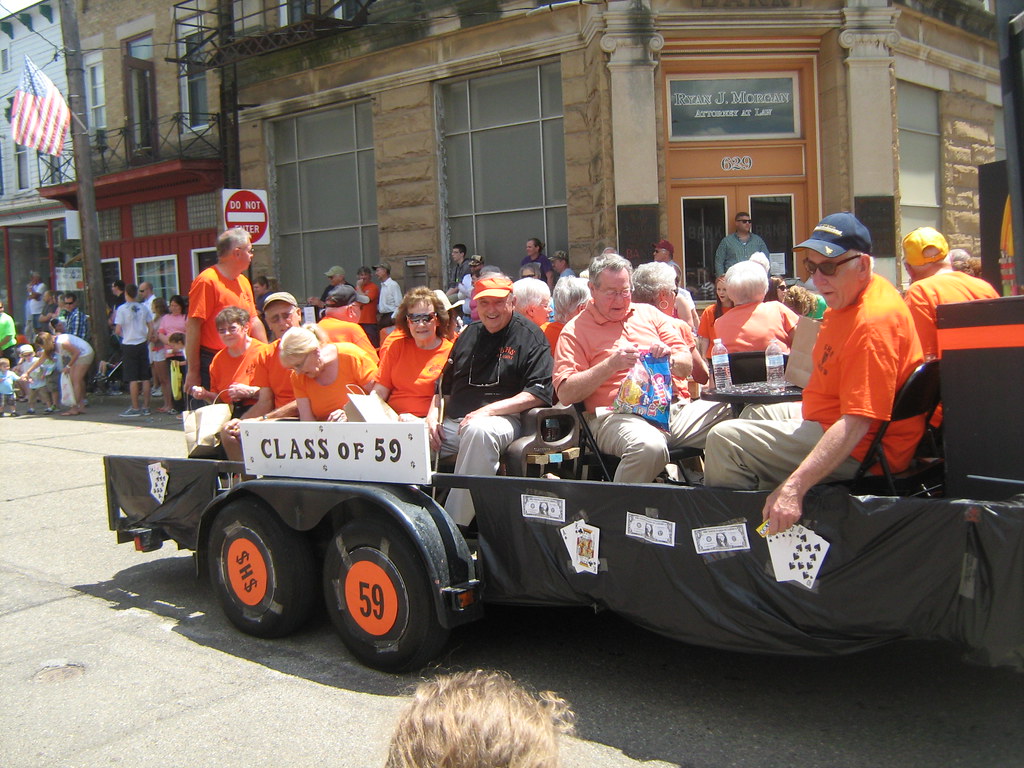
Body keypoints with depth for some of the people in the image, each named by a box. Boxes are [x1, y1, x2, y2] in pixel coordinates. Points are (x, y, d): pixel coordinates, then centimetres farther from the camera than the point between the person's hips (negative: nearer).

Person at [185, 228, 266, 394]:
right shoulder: (207, 281, -13)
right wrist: (192, 372, -20)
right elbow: (192, 326, -17)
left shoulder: (244, 282, 13)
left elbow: (254, 321, 16)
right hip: (209, 363, -8)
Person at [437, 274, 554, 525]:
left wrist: (489, 410, -17)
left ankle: (455, 524, -36)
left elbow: (539, 393, -10)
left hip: (503, 420, -6)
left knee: (479, 429, -40)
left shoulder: (530, 336, 2)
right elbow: (445, 385, 27)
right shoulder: (469, 334, 21)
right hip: (453, 423, 6)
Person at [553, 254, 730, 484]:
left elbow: (687, 366, 20)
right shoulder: (575, 331, 9)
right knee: (649, 446, -39)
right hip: (618, 415, -4)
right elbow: (565, 393, -3)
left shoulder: (648, 313, 22)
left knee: (732, 413, -21)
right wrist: (611, 365, -12)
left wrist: (670, 359, -3)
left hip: (675, 409, 5)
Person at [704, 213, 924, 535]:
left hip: (860, 449, -11)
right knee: (753, 414, 30)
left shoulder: (873, 322, -28)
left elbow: (856, 424, -36)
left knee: (724, 439, -19)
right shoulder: (847, 300, 6)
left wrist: (794, 487, -41)